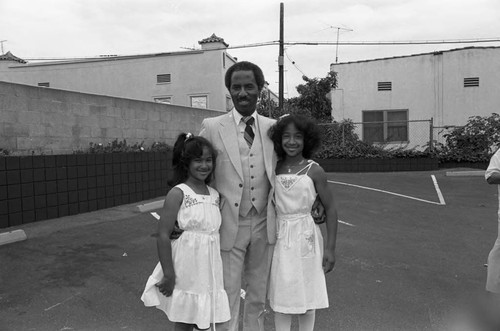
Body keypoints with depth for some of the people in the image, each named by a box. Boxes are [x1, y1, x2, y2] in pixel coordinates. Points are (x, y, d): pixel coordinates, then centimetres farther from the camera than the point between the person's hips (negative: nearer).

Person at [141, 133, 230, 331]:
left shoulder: (215, 195, 5)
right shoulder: (178, 193, -12)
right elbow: (163, 235, -15)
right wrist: (169, 275, -16)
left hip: (209, 269, 5)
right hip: (185, 270, -5)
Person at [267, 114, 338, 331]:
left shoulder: (314, 171, -7)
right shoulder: (273, 169, 0)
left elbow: (330, 209, -3)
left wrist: (330, 248, -6)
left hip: (306, 237, -2)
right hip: (280, 238, 2)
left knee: (306, 295, 11)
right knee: (282, 296, 11)